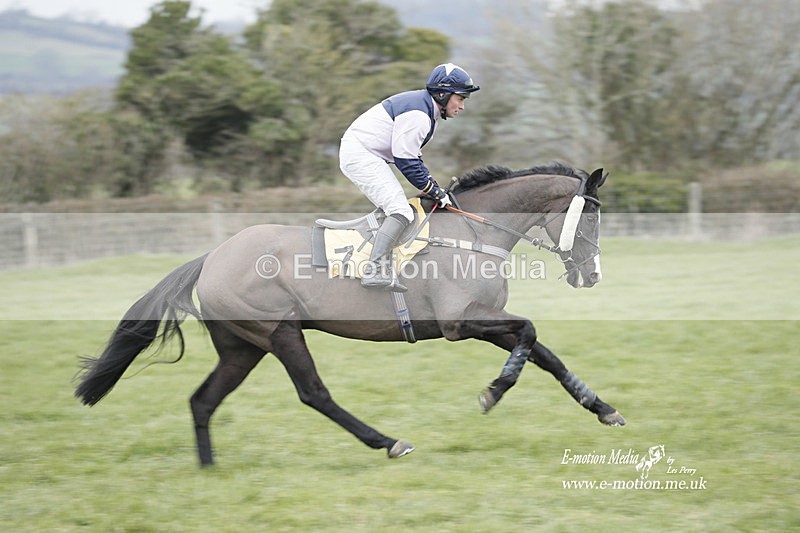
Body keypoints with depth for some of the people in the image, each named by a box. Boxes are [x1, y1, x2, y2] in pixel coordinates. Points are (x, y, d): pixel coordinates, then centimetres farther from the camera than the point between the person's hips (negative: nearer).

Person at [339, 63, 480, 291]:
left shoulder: (427, 110, 13)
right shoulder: (417, 114, -20)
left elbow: (412, 155, 21)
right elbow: (406, 161, -20)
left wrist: (432, 184, 11)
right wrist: (435, 191, -12)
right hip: (359, 154, -11)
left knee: (392, 209, 19)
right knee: (401, 212, -20)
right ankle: (375, 270, -33)